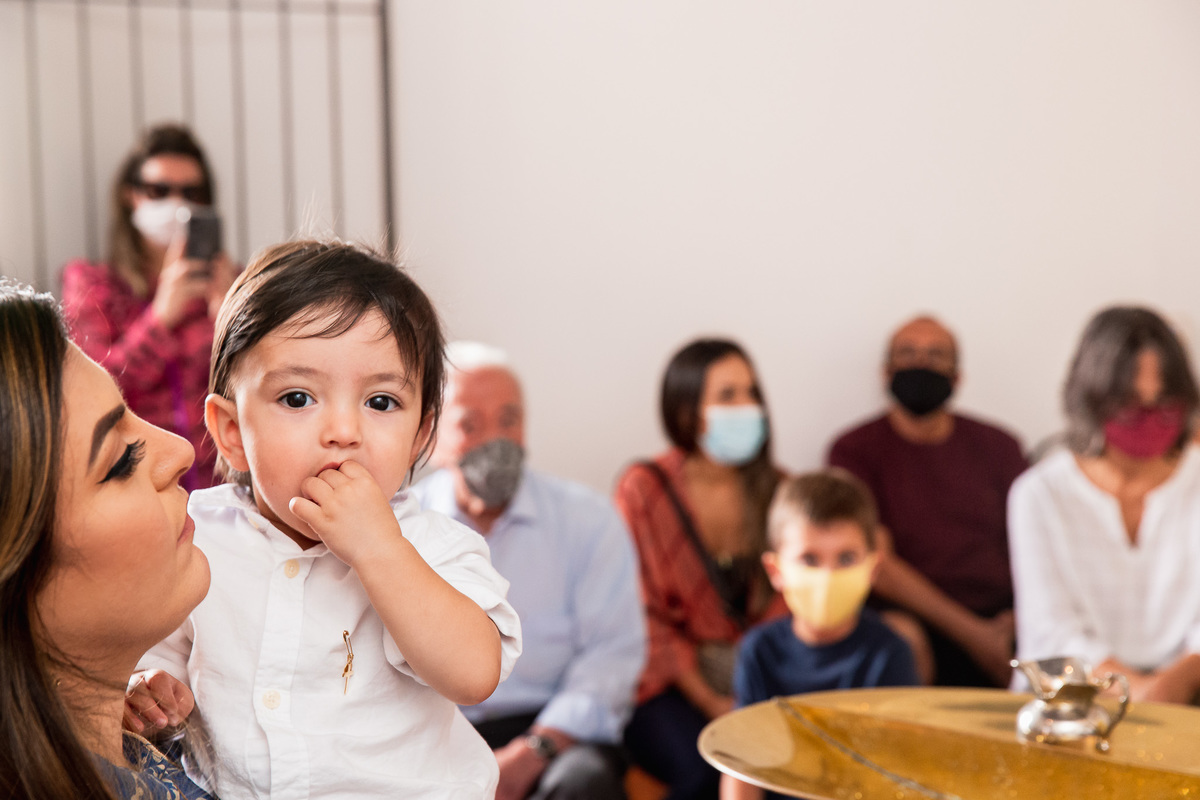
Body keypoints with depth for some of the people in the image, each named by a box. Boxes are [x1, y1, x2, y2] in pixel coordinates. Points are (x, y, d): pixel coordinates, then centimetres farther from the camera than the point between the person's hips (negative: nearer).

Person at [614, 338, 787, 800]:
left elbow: (789, 601, 5)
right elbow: (643, 616, -2)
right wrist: (708, 702, -12)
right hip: (670, 682, -3)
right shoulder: (643, 490, 1)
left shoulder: (777, 490, 12)